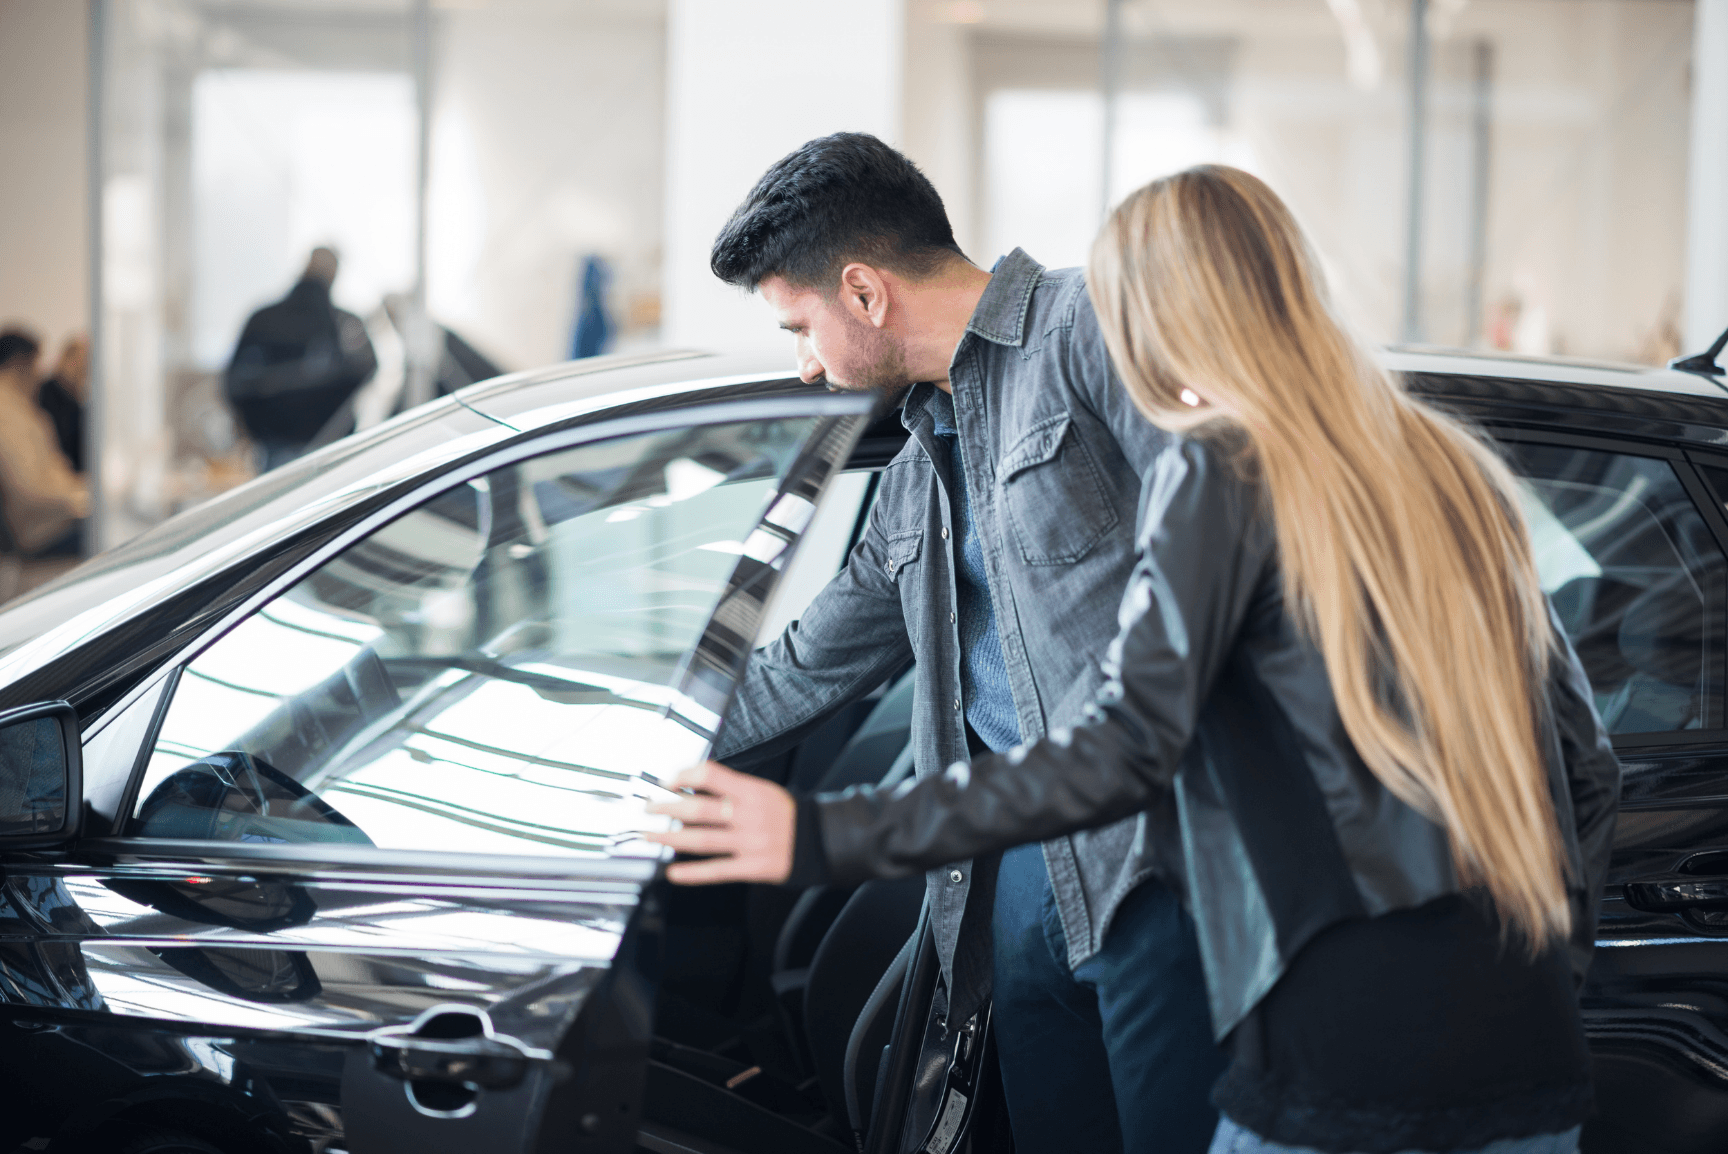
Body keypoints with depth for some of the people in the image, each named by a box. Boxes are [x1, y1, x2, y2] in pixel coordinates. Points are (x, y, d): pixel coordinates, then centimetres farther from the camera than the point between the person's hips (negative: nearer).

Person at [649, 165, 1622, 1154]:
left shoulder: (1224, 470, -4)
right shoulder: (1457, 469, 15)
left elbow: (1125, 755, -14)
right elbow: (1587, 767, 16)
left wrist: (826, 839, -13)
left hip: (1352, 1047, -6)